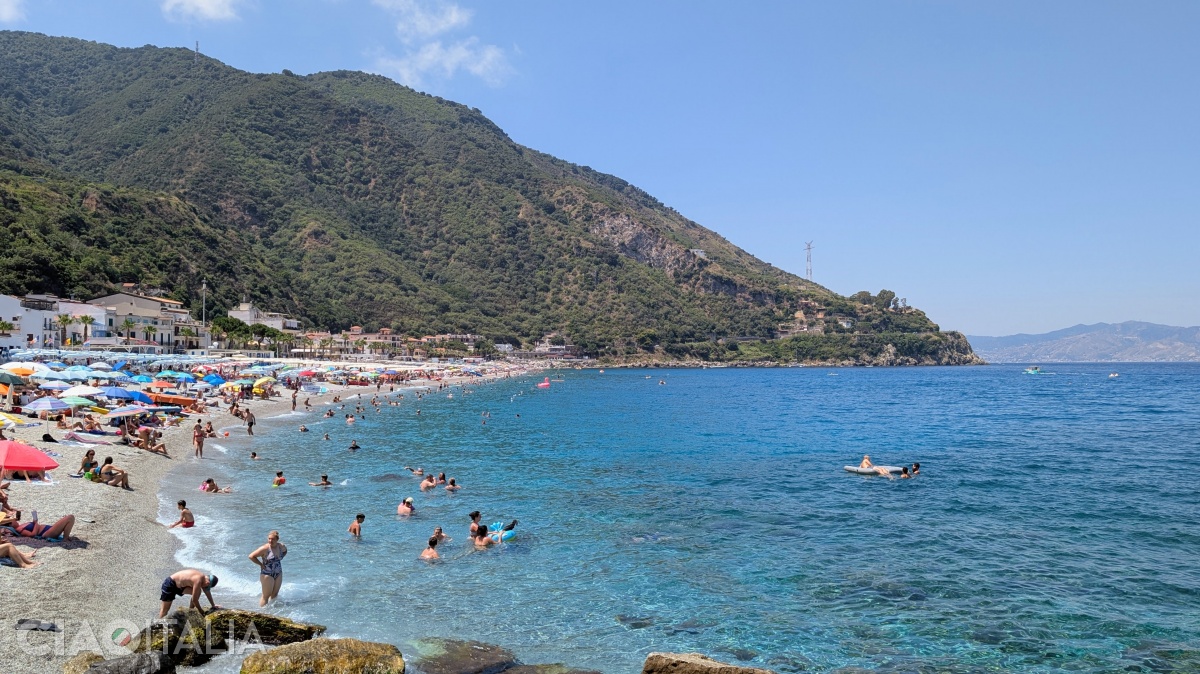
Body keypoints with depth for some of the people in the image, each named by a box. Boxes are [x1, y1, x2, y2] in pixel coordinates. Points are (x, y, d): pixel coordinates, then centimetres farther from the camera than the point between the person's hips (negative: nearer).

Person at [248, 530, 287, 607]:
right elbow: (251, 556, -18)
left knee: (275, 595, 14)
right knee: (266, 596, -2)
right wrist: (261, 564, -15)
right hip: (267, 574, -6)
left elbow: (285, 551, 22)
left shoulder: (281, 547, -2)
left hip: (278, 574, 6)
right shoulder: (265, 549, -19)